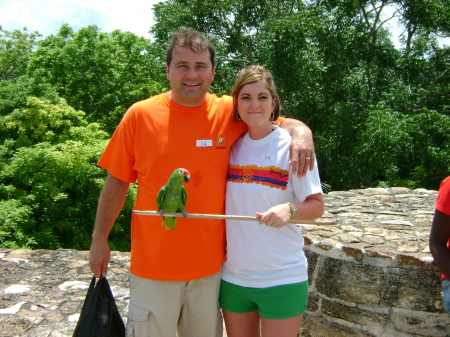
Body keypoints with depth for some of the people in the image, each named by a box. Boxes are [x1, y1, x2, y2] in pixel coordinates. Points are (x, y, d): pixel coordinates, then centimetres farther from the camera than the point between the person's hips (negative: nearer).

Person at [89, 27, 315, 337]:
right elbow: (116, 184, 1)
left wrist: (301, 131, -17)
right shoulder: (140, 115, -6)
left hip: (210, 263, 2)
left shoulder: (230, 113, -5)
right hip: (154, 264, -1)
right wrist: (100, 240, 3)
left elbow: (279, 121, 7)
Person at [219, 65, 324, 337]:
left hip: (282, 278, -4)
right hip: (233, 275, 4)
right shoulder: (230, 145, 3)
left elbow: (317, 205, -7)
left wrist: (289, 209, -26)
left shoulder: (291, 143, -9)